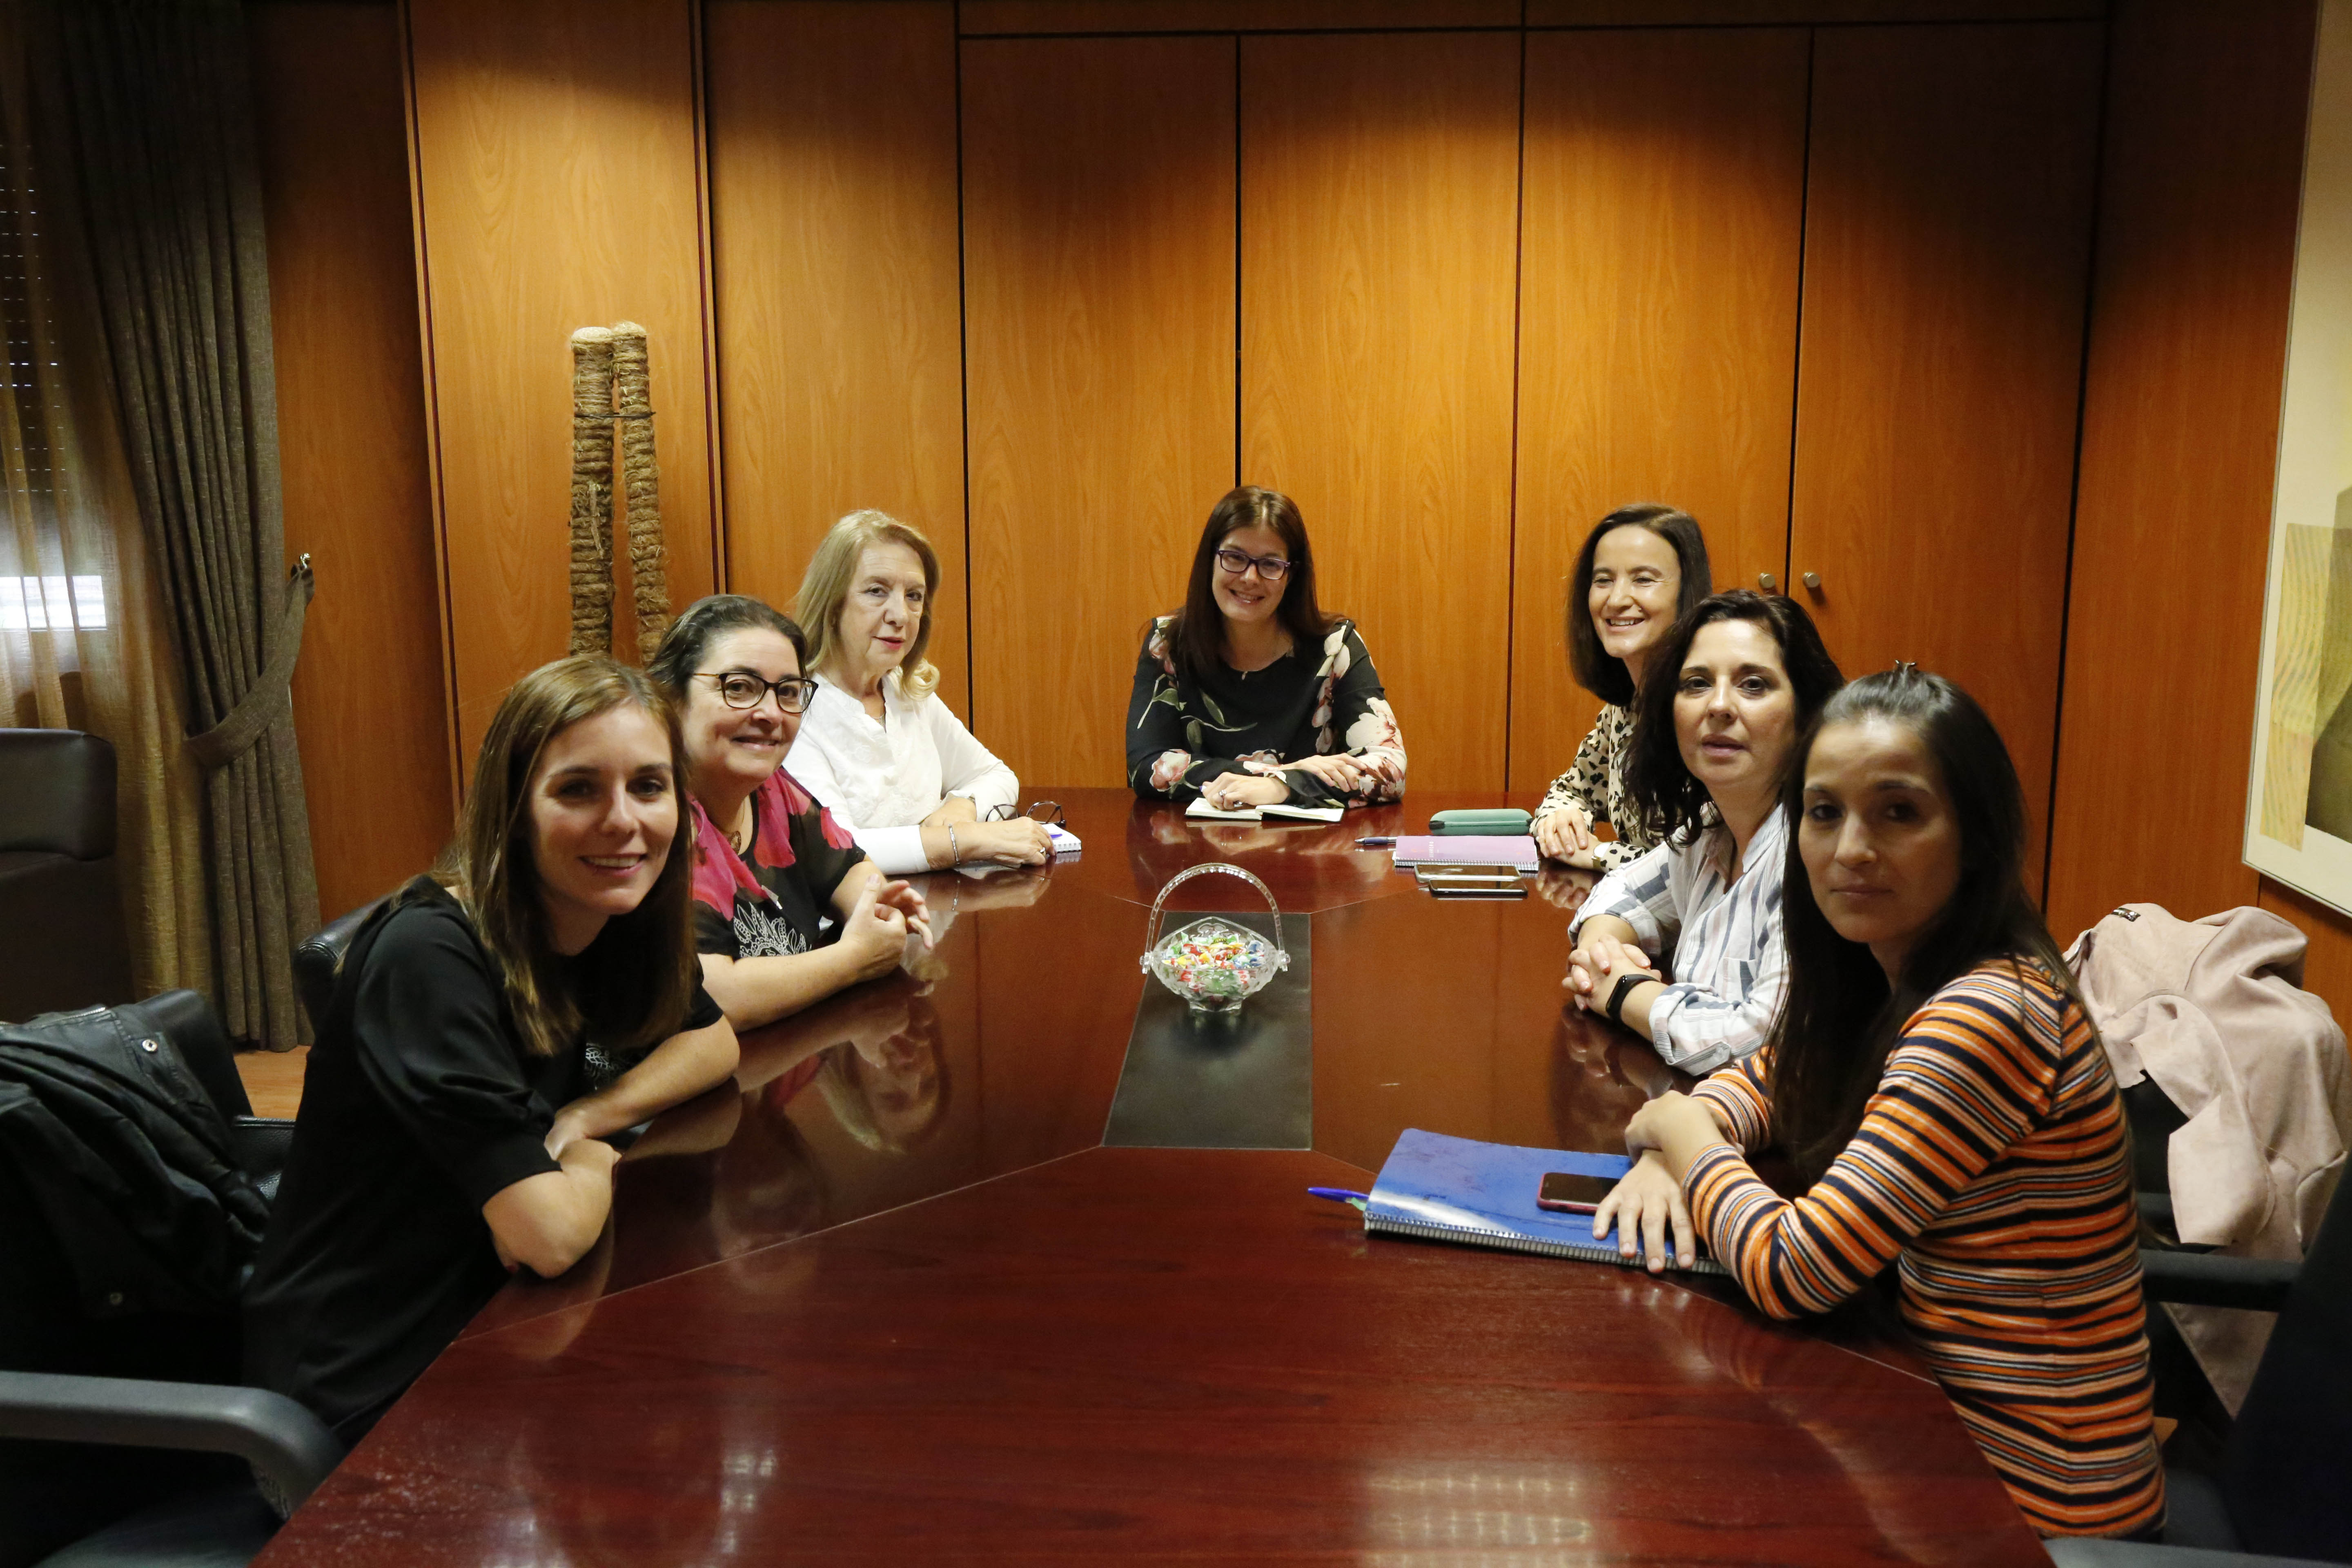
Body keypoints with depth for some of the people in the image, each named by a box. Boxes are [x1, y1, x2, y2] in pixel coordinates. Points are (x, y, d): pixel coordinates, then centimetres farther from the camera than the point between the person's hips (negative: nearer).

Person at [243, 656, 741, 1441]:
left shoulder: (615, 922, -4)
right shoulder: (430, 957, -27)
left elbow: (714, 1044, 10)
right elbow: (549, 1236, -30)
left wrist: (583, 1121, -9)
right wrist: (593, 1161, -8)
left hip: (490, 1324, 7)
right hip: (364, 1397, -7)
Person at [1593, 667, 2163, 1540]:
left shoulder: (1987, 1018, -28)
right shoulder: (1889, 977, -1)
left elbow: (1792, 1271, -29)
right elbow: (1767, 1080, 15)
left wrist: (1681, 1130, -10)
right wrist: (1666, 1155, -7)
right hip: (1948, 1411, 7)